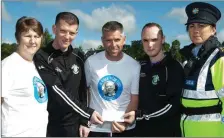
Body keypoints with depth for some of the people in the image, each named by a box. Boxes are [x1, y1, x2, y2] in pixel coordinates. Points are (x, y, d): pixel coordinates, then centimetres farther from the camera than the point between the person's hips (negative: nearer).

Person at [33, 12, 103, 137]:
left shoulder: (78, 57, 2)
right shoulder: (41, 58, -13)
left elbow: (82, 90, 7)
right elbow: (57, 92, -20)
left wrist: (84, 121, 3)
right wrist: (87, 113, -22)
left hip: (74, 125, 4)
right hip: (49, 125, -4)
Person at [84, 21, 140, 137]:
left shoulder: (134, 66, -6)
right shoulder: (91, 62, -6)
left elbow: (134, 99, -2)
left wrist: (125, 122, -17)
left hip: (124, 128, 0)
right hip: (96, 128, 0)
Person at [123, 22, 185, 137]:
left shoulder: (174, 68, -12)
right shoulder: (141, 67, 5)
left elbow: (173, 106, -18)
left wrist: (140, 115, -21)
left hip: (167, 131, -5)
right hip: (141, 130, 5)